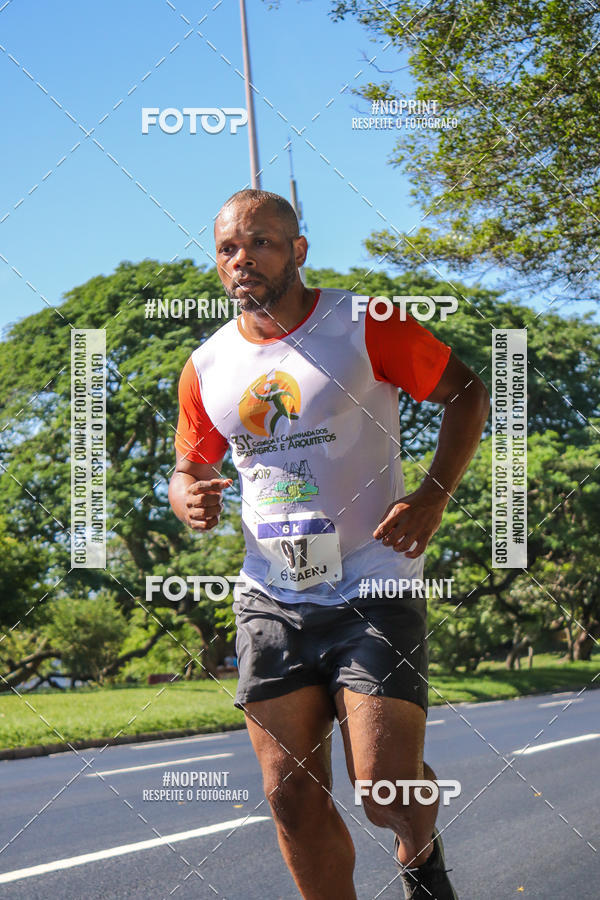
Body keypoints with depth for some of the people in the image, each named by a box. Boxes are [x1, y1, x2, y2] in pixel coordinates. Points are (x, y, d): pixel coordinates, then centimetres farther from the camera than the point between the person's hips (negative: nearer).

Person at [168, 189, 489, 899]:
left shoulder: (365, 327, -6)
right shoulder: (206, 368, 7)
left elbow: (466, 392, 3)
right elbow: (189, 468, 20)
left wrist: (433, 496, -10)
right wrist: (189, 498, -5)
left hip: (374, 588, -4)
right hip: (270, 600, 4)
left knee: (385, 791, -9)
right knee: (292, 797, 1)